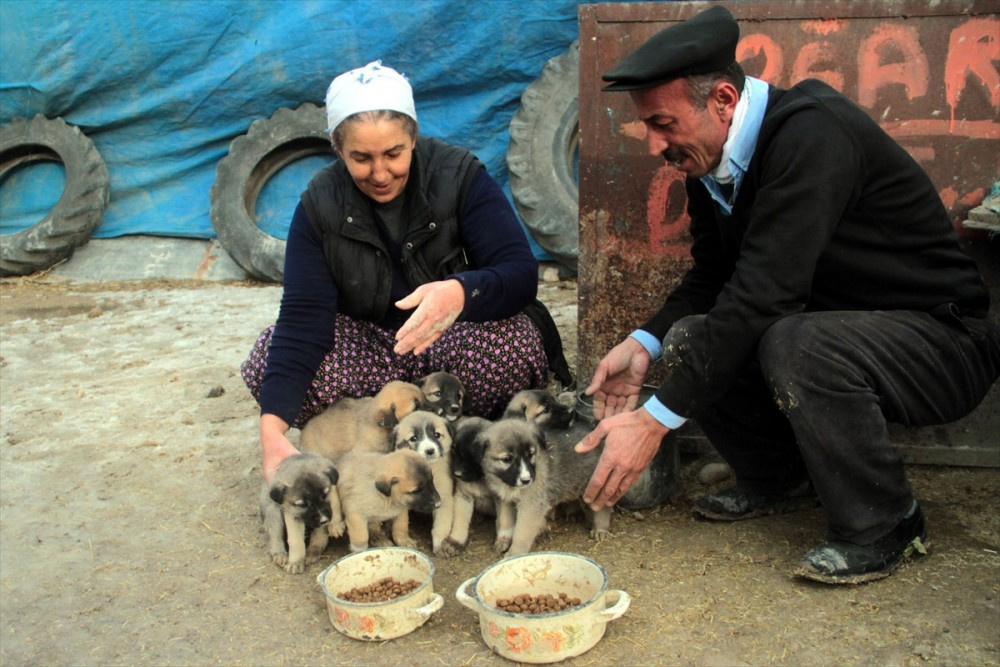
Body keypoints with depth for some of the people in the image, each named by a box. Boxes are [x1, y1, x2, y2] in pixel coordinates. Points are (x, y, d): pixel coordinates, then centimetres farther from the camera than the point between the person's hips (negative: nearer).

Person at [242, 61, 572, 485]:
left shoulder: (459, 175, -14)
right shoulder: (320, 205, -9)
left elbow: (521, 274, -21)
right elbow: (302, 318, -19)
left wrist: (461, 292, -46)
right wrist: (273, 428, -34)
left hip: (454, 338, -1)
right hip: (369, 345, 2)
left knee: (516, 344, -35)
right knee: (267, 363, -24)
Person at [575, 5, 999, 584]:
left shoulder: (812, 132, -27)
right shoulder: (711, 163, 0)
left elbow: (761, 294, -33)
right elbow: (711, 279, 8)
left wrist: (657, 419, -33)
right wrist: (645, 343, -12)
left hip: (943, 340, -8)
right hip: (834, 326, 8)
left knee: (795, 344, -35)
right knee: (690, 338, -10)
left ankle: (883, 525, -11)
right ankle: (778, 480, 12)